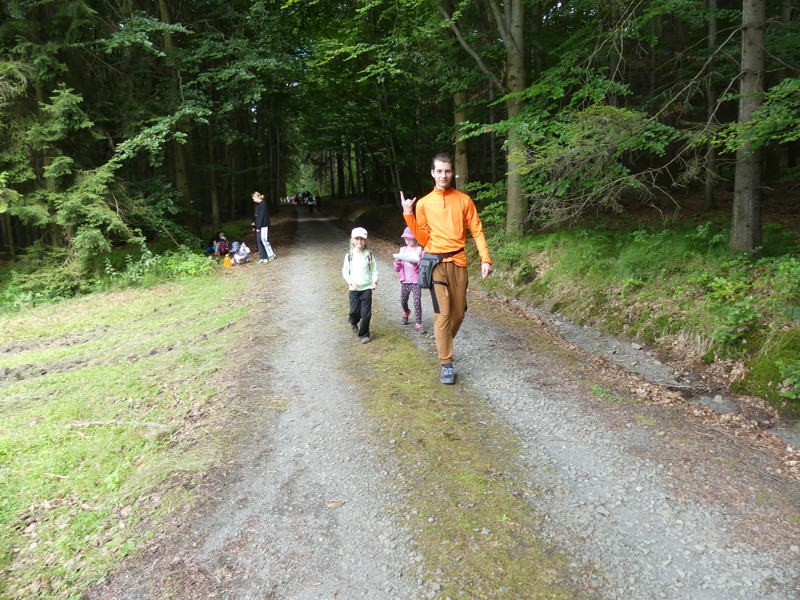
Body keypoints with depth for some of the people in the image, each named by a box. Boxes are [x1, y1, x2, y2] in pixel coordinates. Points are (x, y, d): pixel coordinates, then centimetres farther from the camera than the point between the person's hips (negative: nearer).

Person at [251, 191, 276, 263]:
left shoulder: (263, 204, -14)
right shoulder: (257, 205, 14)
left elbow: (262, 216, -18)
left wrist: (258, 227, -19)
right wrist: (254, 222, 5)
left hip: (263, 226, -9)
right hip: (258, 226, 9)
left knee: (263, 240, -8)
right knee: (259, 241, 6)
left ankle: (271, 255, 4)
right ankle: (262, 257, 10)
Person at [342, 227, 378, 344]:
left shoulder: (369, 255, -3)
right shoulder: (349, 255, -3)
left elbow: (374, 270, 1)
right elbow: (345, 272, 0)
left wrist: (374, 281, -15)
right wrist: (351, 282, -14)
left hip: (367, 288, -1)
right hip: (354, 289, 1)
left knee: (366, 313, -2)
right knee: (355, 311, 8)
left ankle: (364, 334, 14)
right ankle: (353, 321, 44)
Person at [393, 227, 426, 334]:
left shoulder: (420, 250, -4)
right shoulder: (402, 250, 8)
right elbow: (397, 269, 8)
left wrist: (416, 264, -28)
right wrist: (397, 262, -12)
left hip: (416, 281, -4)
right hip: (404, 281, 4)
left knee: (417, 302, -11)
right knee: (403, 301, 13)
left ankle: (419, 324, -3)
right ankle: (406, 313, 45)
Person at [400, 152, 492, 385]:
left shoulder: (464, 200, 4)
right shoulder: (423, 203, 4)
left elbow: (477, 231, 3)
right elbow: (423, 239, 3)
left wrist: (485, 259, -8)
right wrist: (408, 215, -8)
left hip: (458, 263, 2)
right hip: (436, 263, -2)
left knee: (458, 312, 8)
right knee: (443, 313, -6)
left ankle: (443, 344, 36)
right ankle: (447, 364, 1)